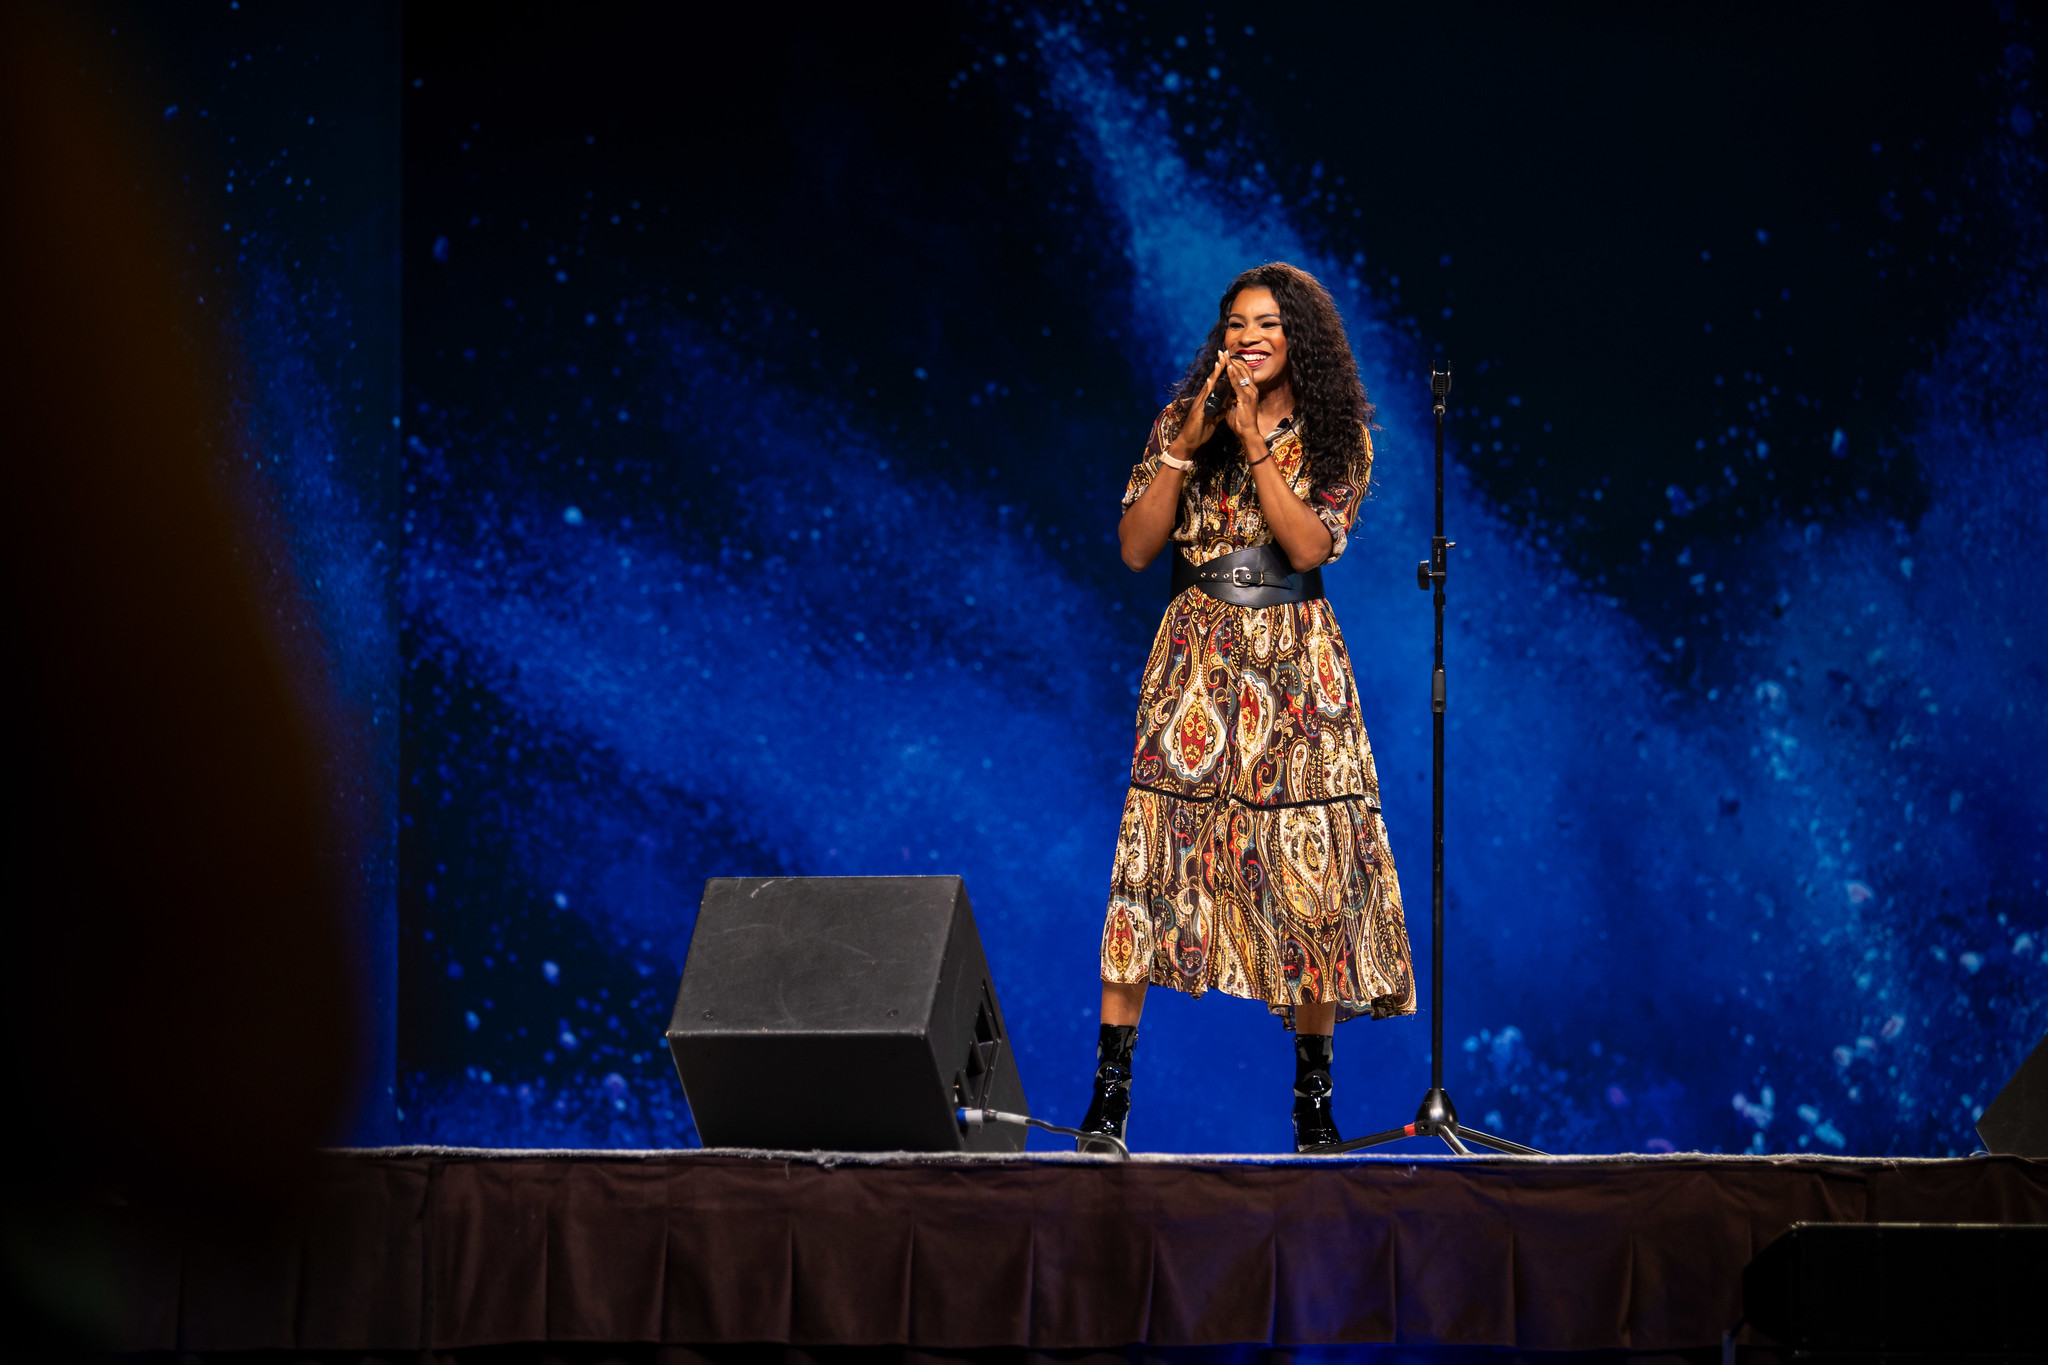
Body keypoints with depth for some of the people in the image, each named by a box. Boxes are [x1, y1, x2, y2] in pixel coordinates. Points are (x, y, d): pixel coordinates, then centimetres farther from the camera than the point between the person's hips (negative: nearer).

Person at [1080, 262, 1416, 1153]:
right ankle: (1110, 1093, -10)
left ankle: (1313, 1101, 7)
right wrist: (1186, 445, -10)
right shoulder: (1182, 421, 6)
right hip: (1196, 659, 0)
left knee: (1308, 864, -2)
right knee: (1154, 854, -10)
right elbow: (1135, 549, -1)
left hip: (1294, 664, 0)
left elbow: (1309, 546, -11)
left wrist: (1256, 442, -14)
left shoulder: (1339, 439, 4)